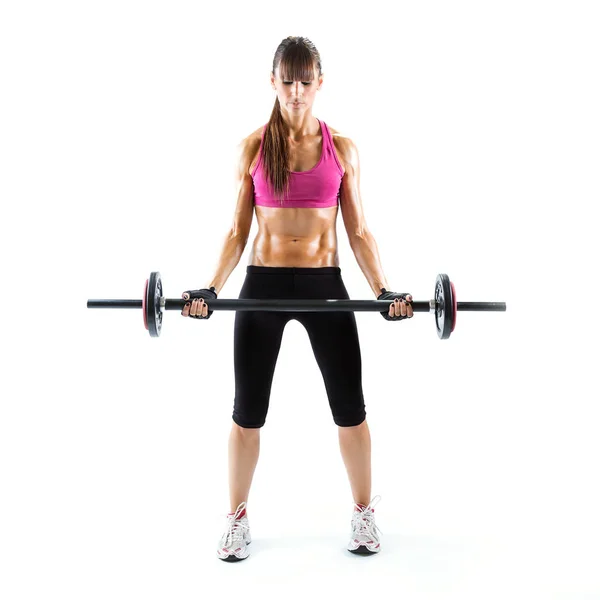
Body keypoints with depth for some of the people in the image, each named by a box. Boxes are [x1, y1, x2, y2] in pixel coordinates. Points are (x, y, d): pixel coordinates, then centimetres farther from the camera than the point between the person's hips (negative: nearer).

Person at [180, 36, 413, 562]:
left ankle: (364, 512, 28)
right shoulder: (253, 147, 2)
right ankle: (238, 517, 27)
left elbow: (359, 232, 2)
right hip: (263, 285, 0)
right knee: (249, 411, 7)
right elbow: (237, 232, 2)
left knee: (349, 407, 7)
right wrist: (211, 290, -10)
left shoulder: (342, 148, 2)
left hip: (324, 285, 0)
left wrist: (384, 291, -10)